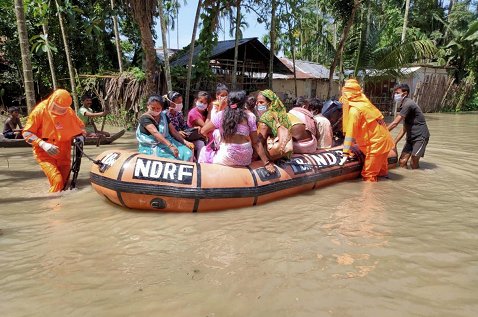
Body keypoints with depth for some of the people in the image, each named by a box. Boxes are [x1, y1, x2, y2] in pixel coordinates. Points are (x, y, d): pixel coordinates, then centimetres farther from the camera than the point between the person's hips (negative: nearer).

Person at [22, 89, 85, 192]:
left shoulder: (69, 111, -3)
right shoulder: (40, 110, -13)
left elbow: (81, 126, 13)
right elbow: (26, 133, -10)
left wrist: (80, 137, -9)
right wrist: (43, 144, -25)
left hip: (64, 154, 4)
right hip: (45, 154, -4)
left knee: (64, 183, 8)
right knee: (57, 181, -20)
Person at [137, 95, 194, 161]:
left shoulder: (164, 116, 11)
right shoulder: (144, 118, -10)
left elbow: (173, 131, 9)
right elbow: (155, 133, -24)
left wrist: (185, 142, -6)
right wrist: (170, 146, -36)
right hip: (152, 147, -6)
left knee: (188, 153, -16)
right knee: (173, 158, -30)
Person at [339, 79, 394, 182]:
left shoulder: (354, 110, -18)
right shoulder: (364, 103, 7)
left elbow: (350, 133, -21)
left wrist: (346, 154, -20)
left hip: (376, 143, -9)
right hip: (383, 140, 9)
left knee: (369, 176, 0)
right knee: (380, 172, 22)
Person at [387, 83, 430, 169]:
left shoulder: (408, 104, -18)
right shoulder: (404, 105, 12)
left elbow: (395, 123, -21)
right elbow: (404, 128, 14)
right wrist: (395, 142, 8)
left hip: (420, 136, -8)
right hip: (411, 137, 8)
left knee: (413, 164, -8)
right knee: (402, 162, -1)